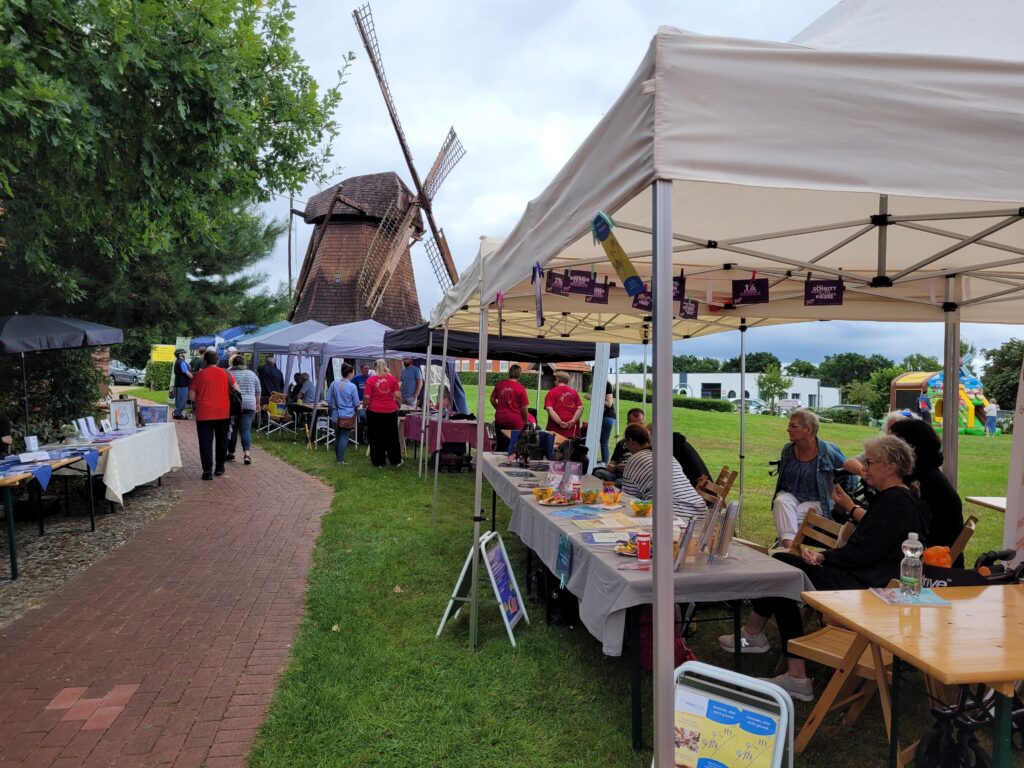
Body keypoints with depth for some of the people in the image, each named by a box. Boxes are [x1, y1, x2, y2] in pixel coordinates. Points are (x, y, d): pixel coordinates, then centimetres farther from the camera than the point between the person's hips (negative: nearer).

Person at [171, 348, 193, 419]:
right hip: (182, 384, -10)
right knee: (182, 400, -5)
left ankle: (177, 413, 21)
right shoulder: (182, 362, -15)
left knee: (179, 400, 16)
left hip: (179, 383, 10)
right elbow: (187, 373, -18)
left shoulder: (177, 362, 18)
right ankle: (177, 414, -3)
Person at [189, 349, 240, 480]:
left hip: (204, 414, -2)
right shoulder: (226, 373, 0)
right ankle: (220, 467, 25)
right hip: (223, 413, 2)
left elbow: (191, 397, -4)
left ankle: (208, 471, -5)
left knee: (206, 442, 0)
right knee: (222, 440, 17)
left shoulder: (199, 375, -4)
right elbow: (236, 390, 3)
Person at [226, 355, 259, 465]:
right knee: (246, 430, -1)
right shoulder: (252, 374, 6)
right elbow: (257, 392, 11)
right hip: (249, 406, 1)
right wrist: (257, 403, 23)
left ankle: (231, 453, 16)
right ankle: (247, 453, -16)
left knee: (232, 430, 9)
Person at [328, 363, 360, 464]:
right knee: (344, 437, 2)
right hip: (348, 416, -4)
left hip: (336, 415, 4)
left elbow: (329, 400, 4)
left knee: (337, 436, 18)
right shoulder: (352, 386, -15)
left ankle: (337, 456, 31)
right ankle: (341, 459, 3)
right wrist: (352, 407, 15)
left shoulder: (334, 384, -3)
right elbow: (356, 404, -8)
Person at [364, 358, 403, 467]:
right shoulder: (393, 379, -2)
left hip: (374, 412, -2)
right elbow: (398, 396, -3)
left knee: (376, 437, 10)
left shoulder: (370, 380, -7)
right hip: (391, 411, 2)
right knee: (392, 436, 14)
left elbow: (366, 397, -8)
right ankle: (396, 460, 22)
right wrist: (399, 405, 15)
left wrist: (364, 405, 11)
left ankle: (379, 461, 14)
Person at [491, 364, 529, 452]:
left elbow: (492, 400, 8)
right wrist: (526, 420, 5)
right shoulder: (521, 388, -13)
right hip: (516, 422, -3)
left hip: (500, 419, 4)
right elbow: (524, 408, -10)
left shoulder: (499, 384, -2)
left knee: (500, 446, 15)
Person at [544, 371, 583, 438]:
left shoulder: (551, 392, 3)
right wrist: (573, 421, -8)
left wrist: (560, 422, -16)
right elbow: (580, 408, 0)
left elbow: (549, 409, -11)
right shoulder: (574, 392, 10)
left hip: (556, 430, -2)